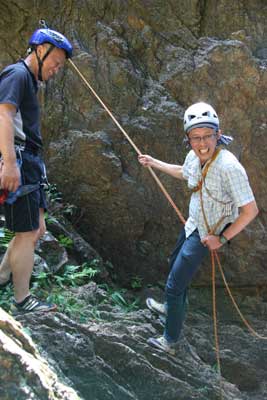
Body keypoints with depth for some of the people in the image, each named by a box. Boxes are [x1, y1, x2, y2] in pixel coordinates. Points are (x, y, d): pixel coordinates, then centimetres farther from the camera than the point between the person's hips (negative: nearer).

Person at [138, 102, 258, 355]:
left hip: (206, 236, -8)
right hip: (192, 225, 8)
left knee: (174, 285, 0)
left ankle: (170, 342, 20)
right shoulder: (194, 157, -9)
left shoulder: (229, 167, -34)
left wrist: (222, 239, -22)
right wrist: (153, 163, 25)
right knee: (175, 264, 30)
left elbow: (250, 210, -28)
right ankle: (172, 308, 57)